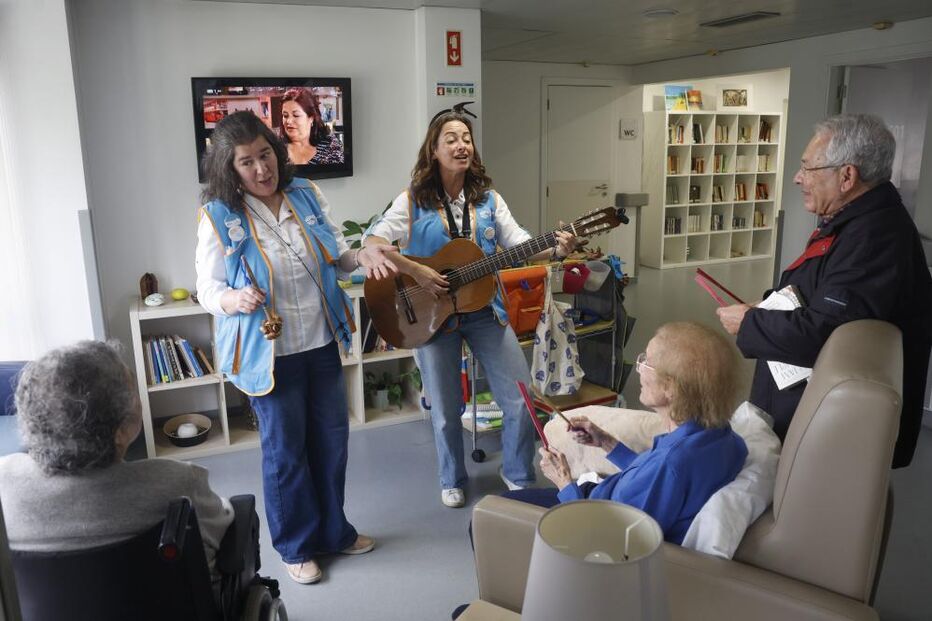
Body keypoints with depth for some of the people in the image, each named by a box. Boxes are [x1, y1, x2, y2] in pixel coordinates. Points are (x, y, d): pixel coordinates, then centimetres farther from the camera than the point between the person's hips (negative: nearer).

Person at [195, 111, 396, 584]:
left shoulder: (306, 195, -1)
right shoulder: (219, 216, -12)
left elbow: (334, 255, 9)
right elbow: (208, 290, -9)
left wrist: (363, 257, -12)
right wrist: (237, 300, -31)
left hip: (322, 343, 5)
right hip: (271, 353, -4)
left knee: (331, 439, 16)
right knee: (285, 450, 8)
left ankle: (333, 530, 38)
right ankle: (296, 545, 31)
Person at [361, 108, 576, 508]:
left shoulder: (487, 198, 6)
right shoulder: (414, 200, -4)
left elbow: (518, 242, -2)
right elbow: (372, 240, -15)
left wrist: (555, 250, -20)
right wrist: (415, 271, -26)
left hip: (484, 310, 3)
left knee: (522, 398, 1)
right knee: (446, 410, 8)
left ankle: (517, 475, 26)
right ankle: (452, 482, 34)